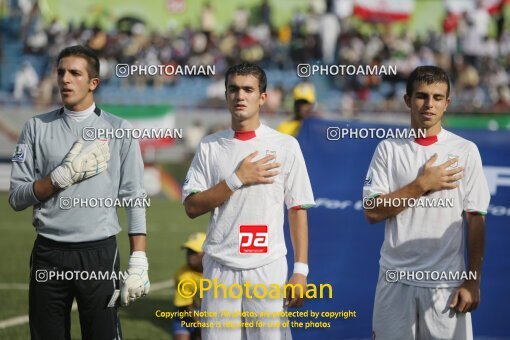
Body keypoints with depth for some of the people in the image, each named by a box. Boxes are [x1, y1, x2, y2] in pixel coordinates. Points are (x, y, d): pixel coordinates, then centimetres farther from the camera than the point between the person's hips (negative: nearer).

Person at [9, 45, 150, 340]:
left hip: (100, 253, -2)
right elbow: (17, 198, 3)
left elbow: (135, 200, -1)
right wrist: (64, 175, -11)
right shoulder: (37, 128, 6)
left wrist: (139, 261, -9)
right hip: (48, 254, 2)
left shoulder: (119, 130, 3)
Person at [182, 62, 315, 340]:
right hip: (220, 267, 2)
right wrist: (238, 179, -9)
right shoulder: (209, 147, 7)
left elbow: (297, 210, 2)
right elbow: (192, 207, 1)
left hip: (268, 267, -2)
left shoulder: (286, 146, 2)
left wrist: (301, 269, -5)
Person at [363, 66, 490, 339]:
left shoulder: (466, 151, 2)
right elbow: (372, 212, -4)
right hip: (396, 280, 1)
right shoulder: (388, 149, 4)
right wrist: (422, 185, -11)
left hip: (446, 283, -1)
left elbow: (476, 221, 1)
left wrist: (472, 282, -5)